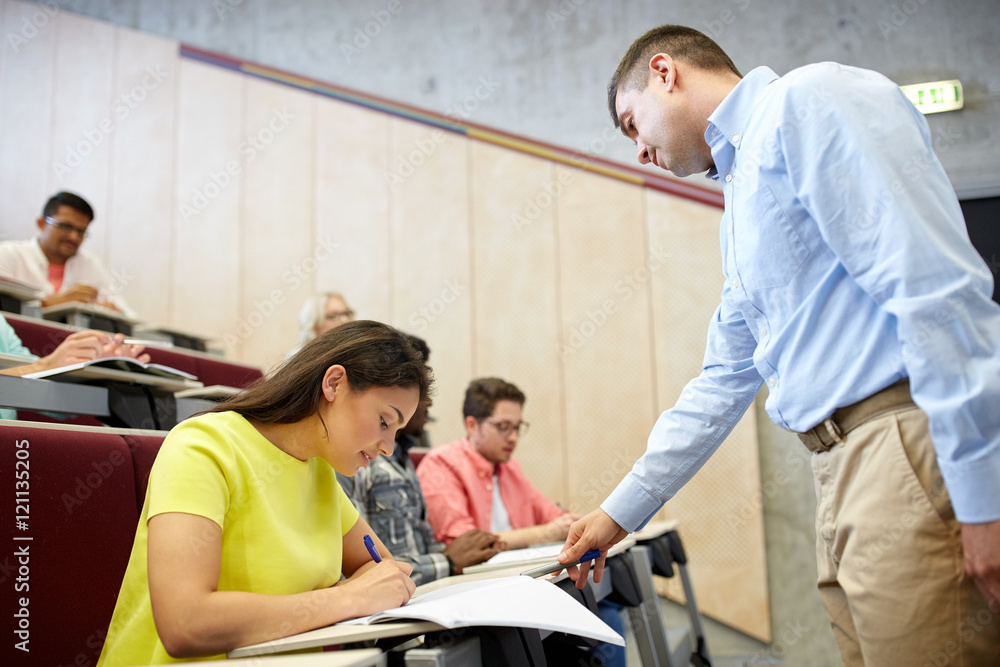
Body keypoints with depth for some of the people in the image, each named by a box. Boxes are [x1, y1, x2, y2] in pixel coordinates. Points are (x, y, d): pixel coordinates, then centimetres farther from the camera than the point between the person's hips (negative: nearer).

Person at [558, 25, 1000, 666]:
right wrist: (621, 511, 25)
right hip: (842, 470, 9)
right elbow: (726, 378, 25)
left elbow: (935, 286, -15)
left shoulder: (808, 100, -4)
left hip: (913, 451, -9)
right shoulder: (740, 208, 24)